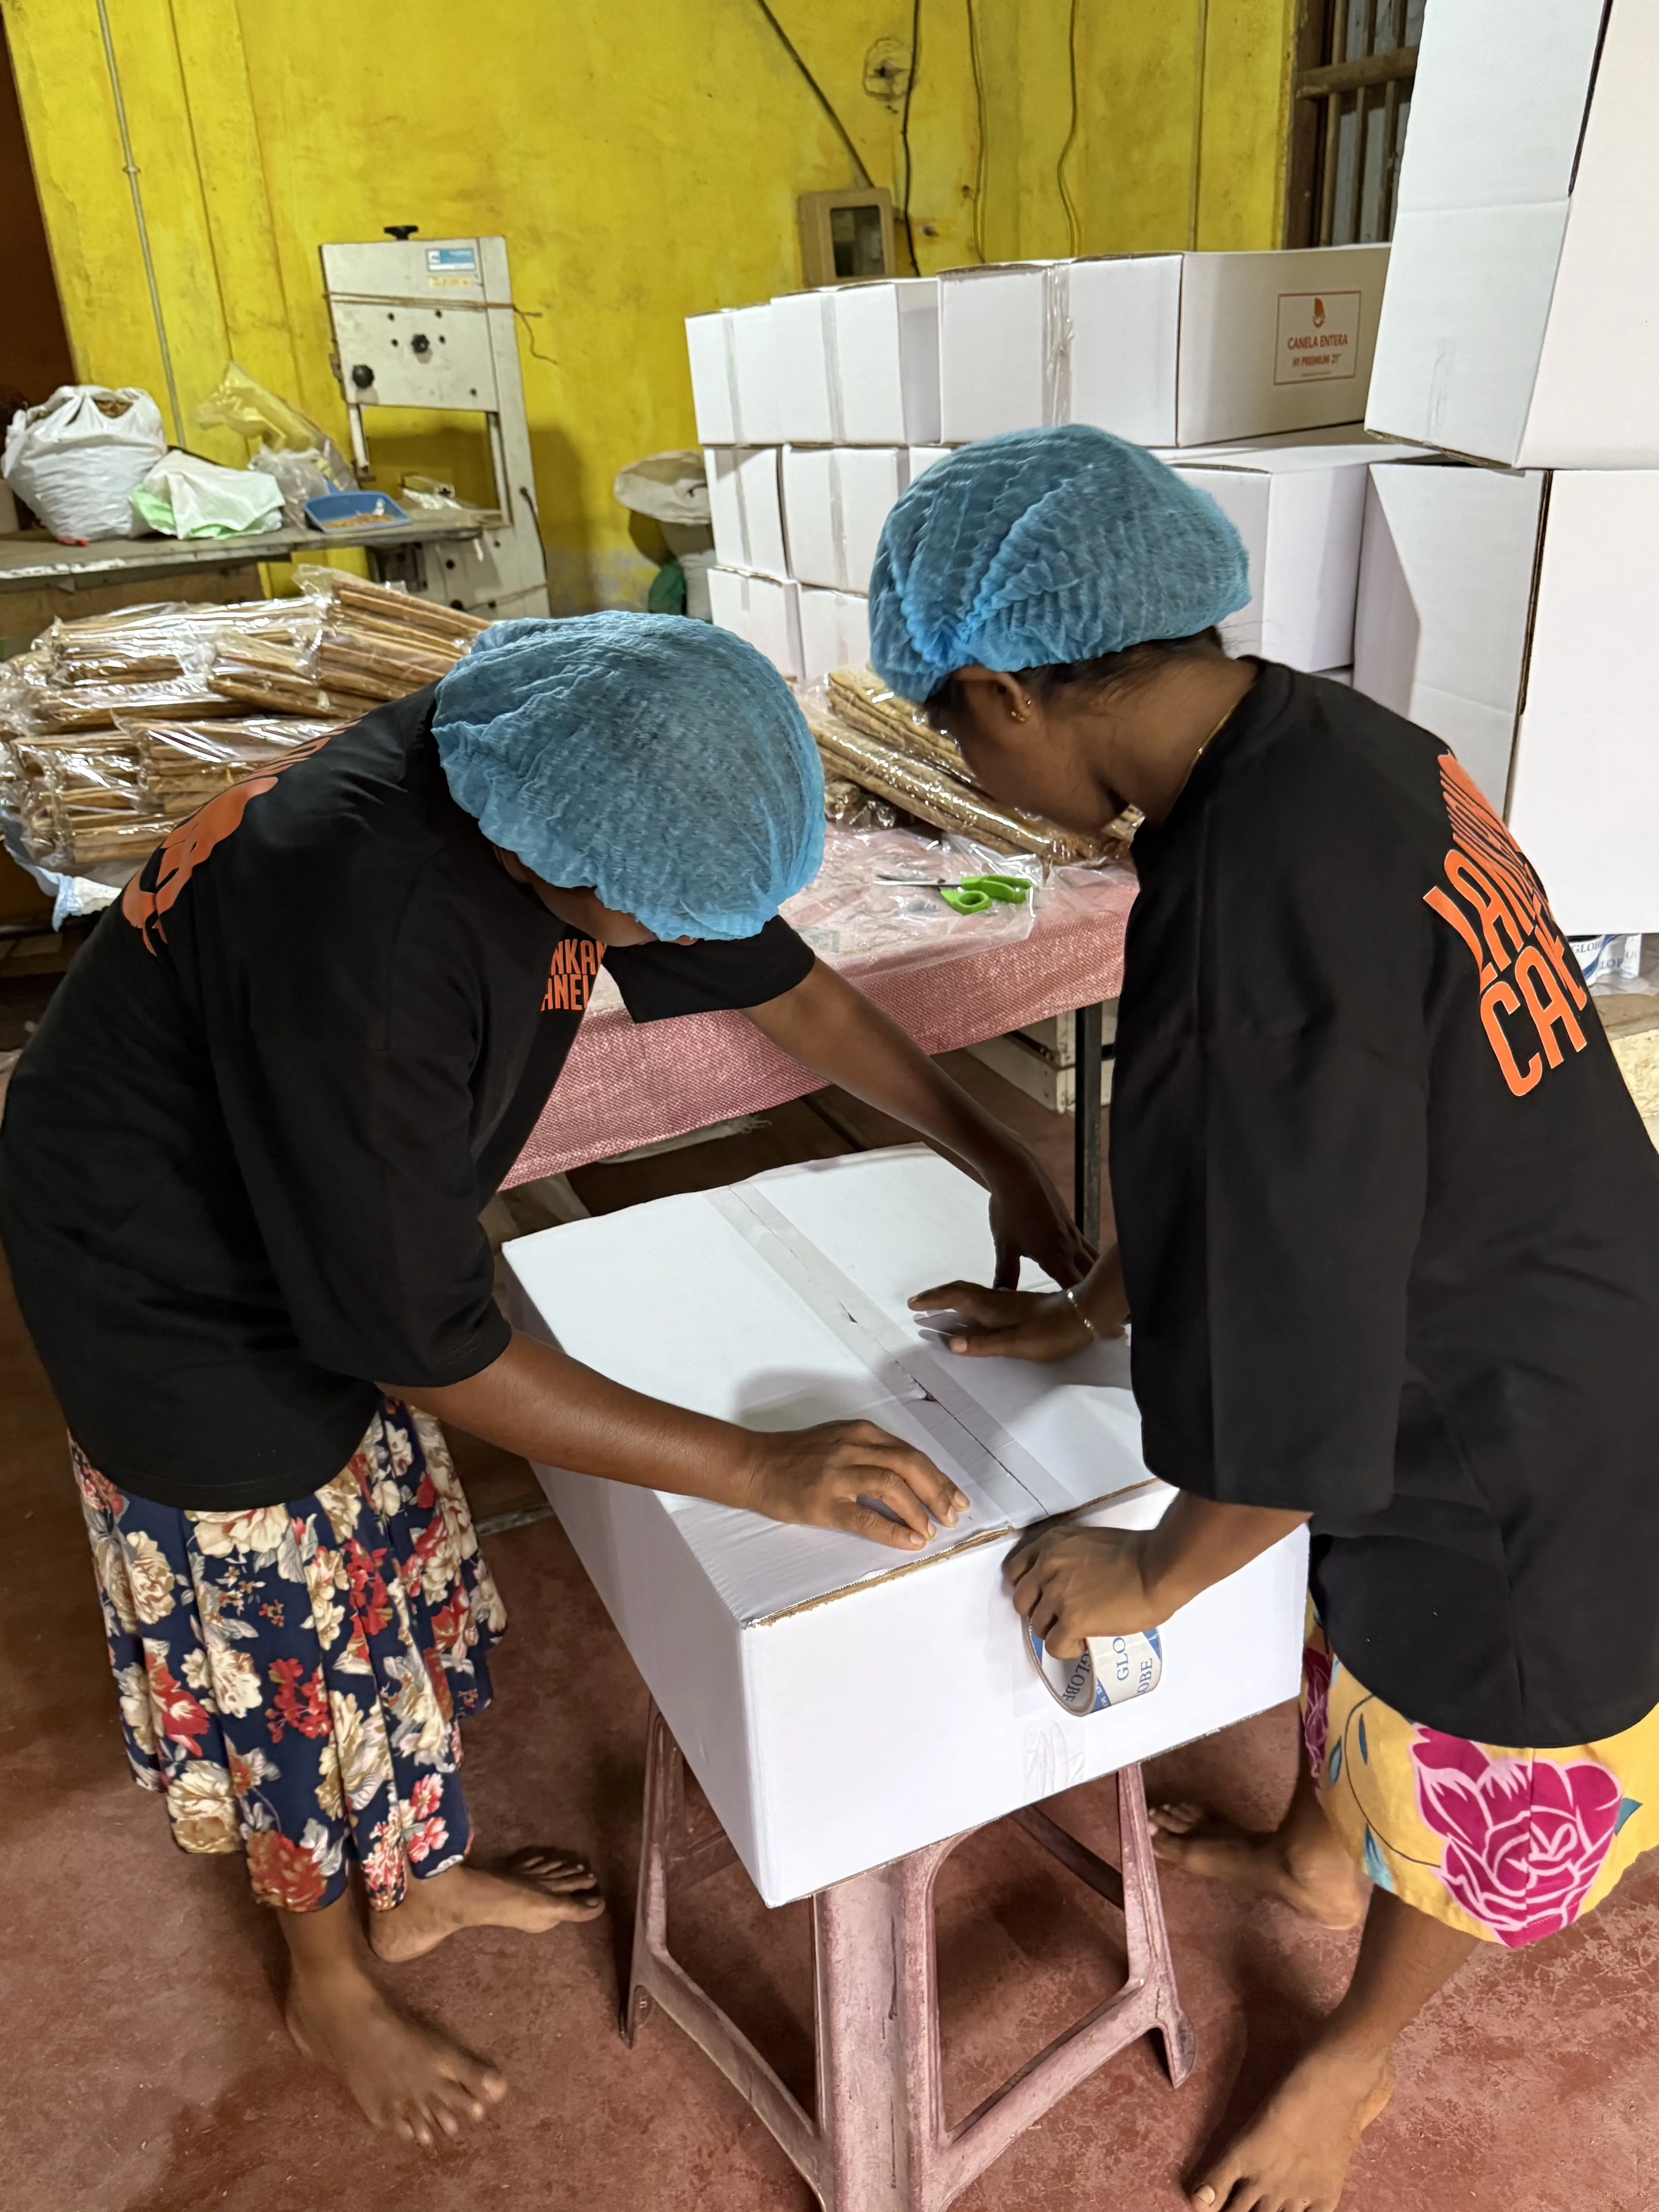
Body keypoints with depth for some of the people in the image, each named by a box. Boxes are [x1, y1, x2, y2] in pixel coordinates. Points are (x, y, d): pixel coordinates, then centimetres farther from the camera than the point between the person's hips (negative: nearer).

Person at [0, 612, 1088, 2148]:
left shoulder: (568, 773, -17)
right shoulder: (359, 931, -41)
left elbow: (785, 983, -2)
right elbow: (430, 1347, -34)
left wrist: (1000, 1160, -2)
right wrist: (759, 1472, -31)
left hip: (337, 1198, 7)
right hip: (167, 1262, -7)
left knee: (405, 1559, 20)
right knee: (292, 1624, 10)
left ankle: (418, 1878, 47)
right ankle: (330, 1982, 39)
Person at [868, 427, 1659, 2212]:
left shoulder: (1264, 887, -36)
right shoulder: (1332, 747, -6)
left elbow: (1306, 1365, -28)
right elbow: (1259, 1160, 8)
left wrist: (1151, 1576, -10)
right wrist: (1083, 1314, 17)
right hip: (1481, 1370, 8)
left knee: (1462, 1804, 22)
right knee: (1357, 1633, 33)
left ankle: (1355, 2061, 53)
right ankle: (1313, 1858, 64)